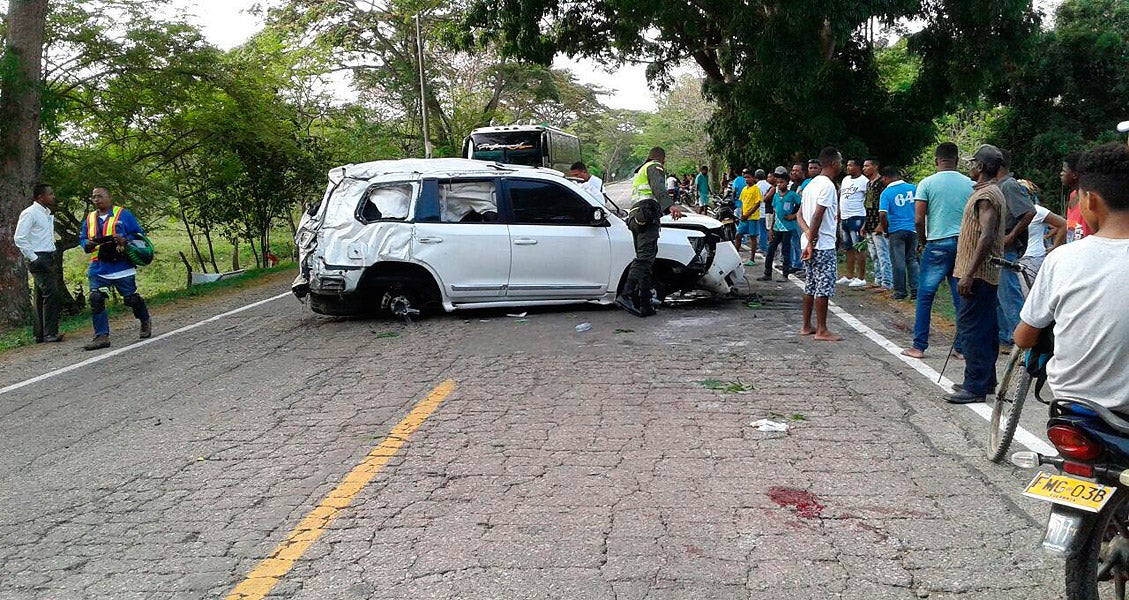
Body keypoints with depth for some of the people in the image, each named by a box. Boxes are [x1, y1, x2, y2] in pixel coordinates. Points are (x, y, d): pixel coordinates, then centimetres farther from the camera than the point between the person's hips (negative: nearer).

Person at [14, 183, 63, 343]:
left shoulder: (47, 214, 19)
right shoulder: (30, 213, -8)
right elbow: (19, 238, -14)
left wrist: (52, 259, 15)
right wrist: (34, 258, -17)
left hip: (48, 258, 9)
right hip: (39, 259, -9)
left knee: (42, 297, 10)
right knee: (51, 293, -17)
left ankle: (40, 335, 14)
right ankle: (50, 333, -17)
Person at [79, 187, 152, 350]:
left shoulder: (123, 214, 1)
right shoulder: (89, 219, 14)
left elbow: (138, 234, 0)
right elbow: (82, 239, 15)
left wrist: (125, 240, -18)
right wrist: (88, 243, -7)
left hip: (122, 268, -4)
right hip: (98, 269, 4)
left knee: (131, 299, 6)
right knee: (96, 300, -8)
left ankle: (145, 322, 33)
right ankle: (101, 336, -5)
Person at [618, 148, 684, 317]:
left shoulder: (640, 172, 35)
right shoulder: (655, 167, 7)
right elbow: (658, 187, -14)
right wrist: (670, 205, -32)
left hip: (635, 217, 10)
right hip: (648, 215, -10)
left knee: (644, 259, 9)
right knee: (645, 258, -21)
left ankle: (645, 306, 6)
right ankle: (627, 295, -36)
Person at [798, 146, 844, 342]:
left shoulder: (811, 184, 15)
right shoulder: (828, 185, -14)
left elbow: (800, 215, 12)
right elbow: (818, 216, -22)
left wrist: (808, 235, -3)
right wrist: (812, 241, -17)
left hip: (810, 243, 9)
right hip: (823, 245, -9)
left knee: (811, 285, 14)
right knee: (824, 287, -4)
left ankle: (807, 326, 19)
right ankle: (822, 330, 0)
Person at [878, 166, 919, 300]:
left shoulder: (886, 193, -9)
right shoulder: (912, 188, 2)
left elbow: (882, 214, -17)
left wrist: (885, 230, -3)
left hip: (896, 231, -3)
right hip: (913, 229, 4)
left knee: (898, 262, 4)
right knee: (912, 260, 13)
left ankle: (900, 292, 9)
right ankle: (914, 291, 12)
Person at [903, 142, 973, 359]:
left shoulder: (927, 184, -4)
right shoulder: (969, 184, 5)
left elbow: (918, 220, -8)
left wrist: (922, 242, 7)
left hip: (937, 244, -3)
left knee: (925, 296, 4)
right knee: (962, 298, 8)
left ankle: (919, 346, 5)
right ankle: (961, 347, 12)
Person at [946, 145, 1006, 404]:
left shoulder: (986, 195, -15)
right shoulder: (994, 192, 18)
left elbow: (986, 237, -24)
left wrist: (968, 274, -25)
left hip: (978, 275, -11)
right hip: (988, 274, 11)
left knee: (970, 327, -9)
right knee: (986, 327, 14)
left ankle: (975, 386, -8)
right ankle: (986, 380, 21)